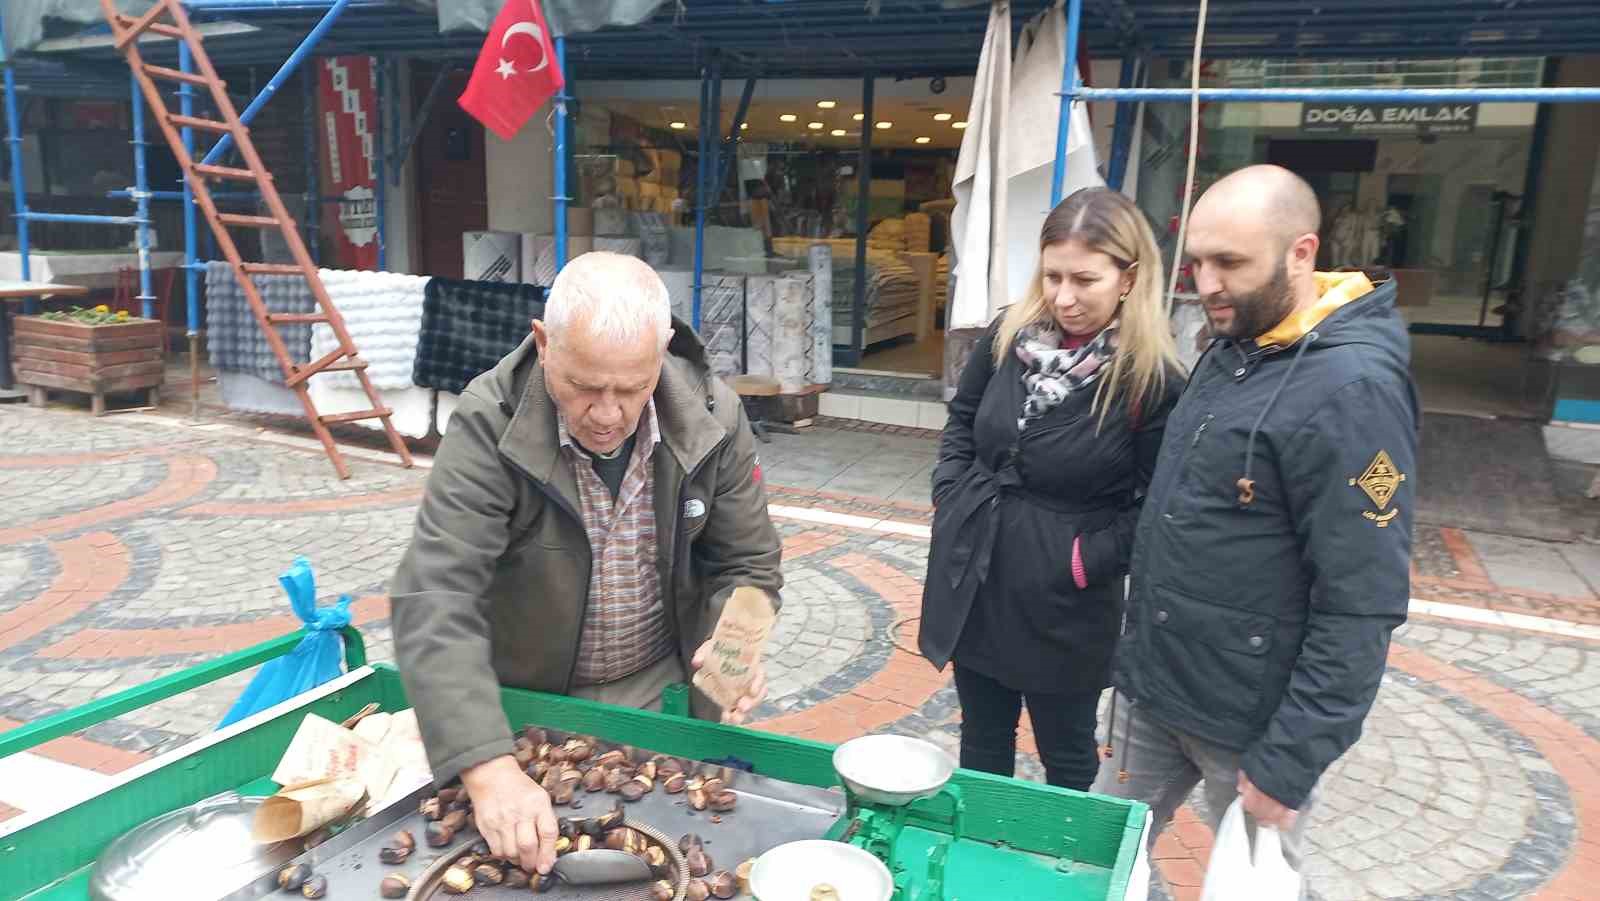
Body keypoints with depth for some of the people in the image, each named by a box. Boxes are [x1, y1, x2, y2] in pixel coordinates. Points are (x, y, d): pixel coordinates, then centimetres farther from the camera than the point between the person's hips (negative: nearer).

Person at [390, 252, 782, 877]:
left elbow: (747, 565, -5)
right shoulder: (489, 425, -25)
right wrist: (489, 767, -44)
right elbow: (435, 599, -33)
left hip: (663, 688, 2)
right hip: (526, 696, -1)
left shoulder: (714, 419, -17)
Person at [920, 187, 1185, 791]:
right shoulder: (1009, 336, -4)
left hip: (1063, 604, -4)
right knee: (981, 744, 24)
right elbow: (962, 420, 12)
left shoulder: (1153, 380, -18)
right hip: (974, 578, 5)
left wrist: (1085, 561, -16)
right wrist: (950, 499, 2)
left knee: (1066, 756, 19)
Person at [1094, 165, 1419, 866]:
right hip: (1149, 681, 7)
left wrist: (1288, 765, -19)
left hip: (1248, 722, -7)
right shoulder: (1229, 348, 5)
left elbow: (1361, 608, -22)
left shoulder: (1350, 389, -21)